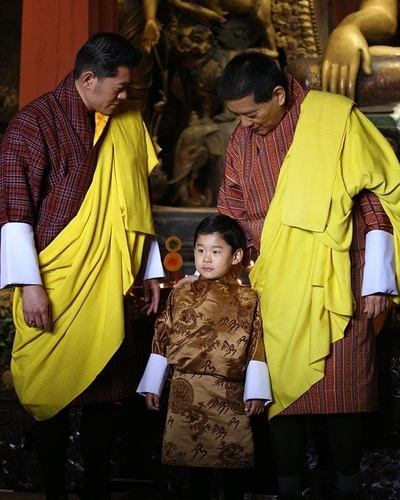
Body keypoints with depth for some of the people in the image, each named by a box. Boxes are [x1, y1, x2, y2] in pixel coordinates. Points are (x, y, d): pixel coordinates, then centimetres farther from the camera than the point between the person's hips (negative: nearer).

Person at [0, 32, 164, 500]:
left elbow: (137, 201, 14)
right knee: (53, 392, 6)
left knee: (101, 392, 9)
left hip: (108, 286, 4)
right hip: (54, 288, -4)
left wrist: (151, 270, 13)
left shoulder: (128, 122, 8)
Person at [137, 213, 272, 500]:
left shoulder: (247, 300, 2)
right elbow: (162, 342, 6)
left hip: (230, 395, -1)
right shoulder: (180, 296, 7)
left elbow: (256, 348, -1)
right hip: (186, 393, 2)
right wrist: (152, 386, 4)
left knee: (232, 458, 5)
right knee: (193, 454, 9)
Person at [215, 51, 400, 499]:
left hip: (337, 285, -3)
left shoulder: (336, 118, -7)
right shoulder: (242, 140, 6)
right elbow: (232, 215, 15)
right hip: (276, 290, 3)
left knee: (344, 392, 3)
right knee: (281, 390, 5)